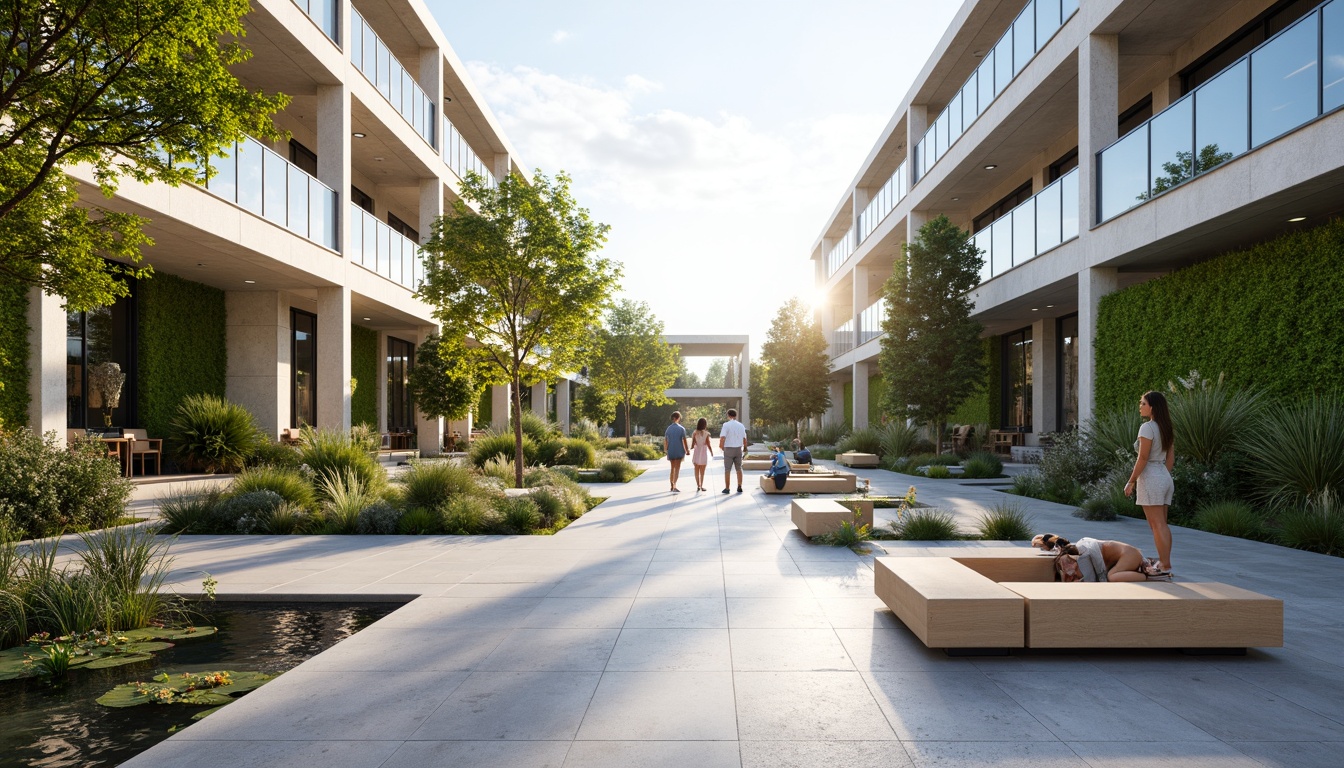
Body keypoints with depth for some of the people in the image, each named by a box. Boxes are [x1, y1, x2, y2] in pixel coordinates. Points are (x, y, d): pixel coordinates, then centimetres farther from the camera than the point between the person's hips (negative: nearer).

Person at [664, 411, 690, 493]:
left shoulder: (668, 428, 5)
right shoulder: (681, 428, -8)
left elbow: (666, 440, 4)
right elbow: (684, 440, -9)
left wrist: (667, 450, 13)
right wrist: (687, 450, 1)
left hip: (670, 451, 4)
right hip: (679, 451, -4)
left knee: (672, 468, 17)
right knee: (677, 468, -2)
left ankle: (672, 486, 22)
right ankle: (674, 486, -13)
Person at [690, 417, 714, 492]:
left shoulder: (694, 433, -4)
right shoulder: (706, 433, -10)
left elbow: (692, 445, -4)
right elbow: (708, 445, -9)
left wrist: (690, 449, 17)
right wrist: (712, 452, 5)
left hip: (696, 453, 2)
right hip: (703, 453, -2)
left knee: (696, 471, 9)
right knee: (702, 472, 8)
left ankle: (698, 485, 2)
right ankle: (701, 486, 7)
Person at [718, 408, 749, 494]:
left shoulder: (726, 425, -9)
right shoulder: (741, 425, 5)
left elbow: (722, 438, -18)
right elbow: (744, 438, 9)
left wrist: (721, 446, -2)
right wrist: (745, 448, 24)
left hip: (728, 449, -4)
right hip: (738, 449, 4)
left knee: (727, 469, 3)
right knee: (739, 468, 14)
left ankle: (727, 488, 5)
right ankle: (739, 487, 13)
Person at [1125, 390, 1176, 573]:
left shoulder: (1147, 428, -14)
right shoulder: (1166, 428, 12)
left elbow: (1143, 458, -17)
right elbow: (1171, 459, 14)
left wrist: (1131, 481, -12)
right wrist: (1164, 475, 21)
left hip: (1150, 478, -9)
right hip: (1165, 477, 9)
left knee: (1157, 525, -6)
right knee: (1162, 524, 13)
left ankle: (1166, 566, -6)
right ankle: (1164, 562, 16)